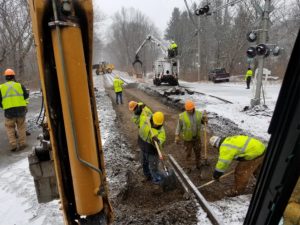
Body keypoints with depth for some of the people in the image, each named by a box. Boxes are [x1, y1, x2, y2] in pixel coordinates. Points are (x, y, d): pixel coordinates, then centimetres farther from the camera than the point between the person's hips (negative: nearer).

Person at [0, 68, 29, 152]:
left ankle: (13, 145, 7)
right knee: (21, 127, 14)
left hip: (9, 111, 0)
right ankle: (22, 143, 13)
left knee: (10, 127, 14)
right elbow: (26, 95, 7)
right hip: (21, 109, 0)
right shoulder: (19, 85, 4)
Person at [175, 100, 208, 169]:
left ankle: (197, 163, 42)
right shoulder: (182, 116, -18)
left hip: (197, 137, 3)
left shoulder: (199, 114, -10)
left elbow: (202, 121, 4)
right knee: (188, 152, 10)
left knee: (198, 151, 17)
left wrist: (205, 120, -20)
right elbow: (179, 126, -9)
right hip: (187, 138, -3)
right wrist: (177, 136, -14)